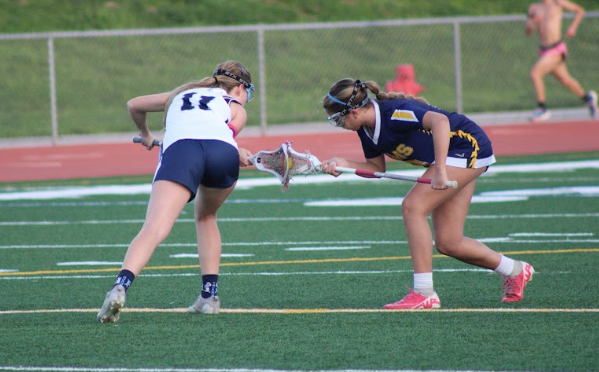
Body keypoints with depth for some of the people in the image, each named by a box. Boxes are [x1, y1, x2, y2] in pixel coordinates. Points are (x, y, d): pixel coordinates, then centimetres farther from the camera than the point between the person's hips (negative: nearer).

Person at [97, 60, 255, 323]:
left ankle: (121, 286, -40)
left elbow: (134, 105, 55)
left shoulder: (181, 94, 43)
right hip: (224, 151, 0)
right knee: (206, 216, 30)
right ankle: (209, 296, 24)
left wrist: (145, 135, 70)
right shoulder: (237, 108, 33)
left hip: (179, 148, 0)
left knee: (154, 229, -16)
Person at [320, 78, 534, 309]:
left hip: (467, 145, -10)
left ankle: (424, 293, -20)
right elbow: (377, 167, 11)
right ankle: (515, 271, 28)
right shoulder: (367, 130, -2)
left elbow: (439, 121, -43)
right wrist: (344, 164, -7)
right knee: (448, 243, 7)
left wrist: (440, 170, -46)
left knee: (413, 207, -22)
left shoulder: (392, 113, -30)